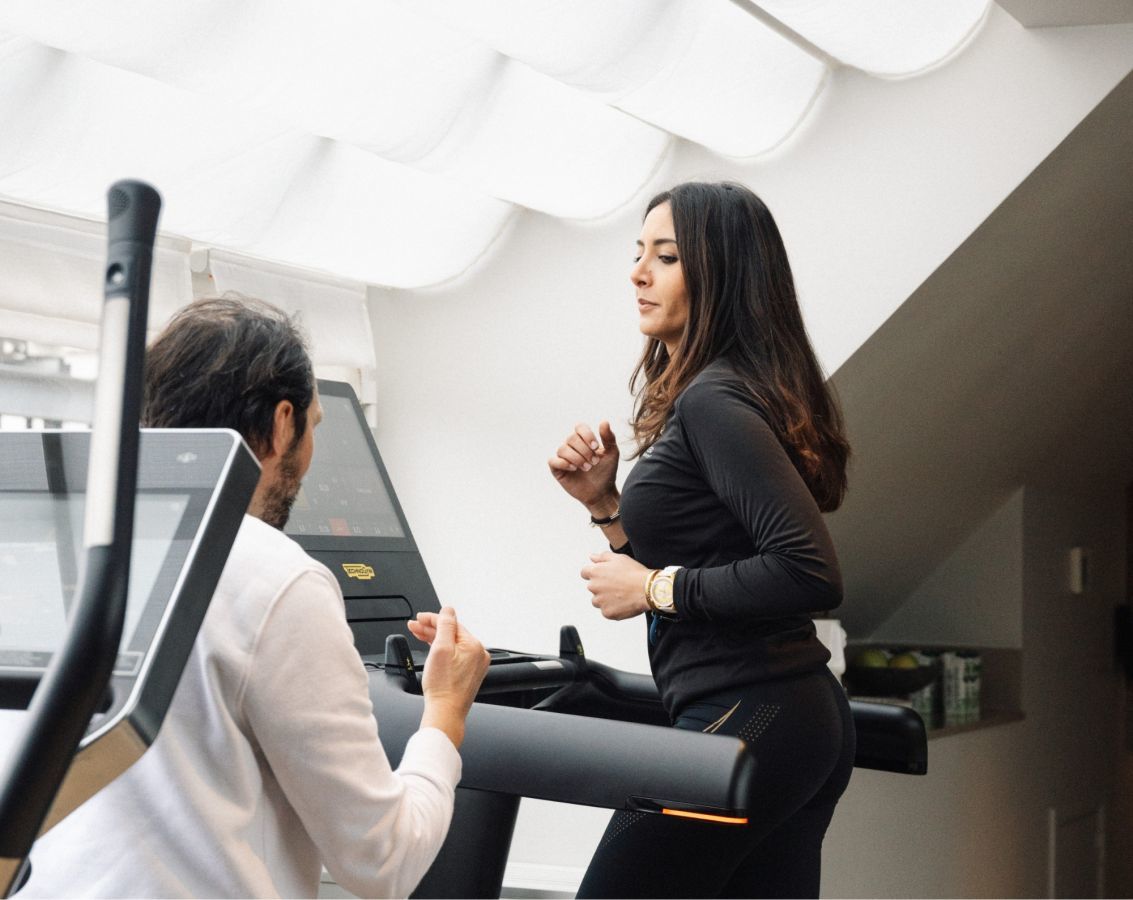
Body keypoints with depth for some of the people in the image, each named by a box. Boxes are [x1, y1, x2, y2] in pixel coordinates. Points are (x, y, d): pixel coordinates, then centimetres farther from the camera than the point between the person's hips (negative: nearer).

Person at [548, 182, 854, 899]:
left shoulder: (713, 401, -15)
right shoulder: (739, 392, 16)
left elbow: (811, 575, -24)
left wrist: (656, 589, -16)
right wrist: (607, 503, 10)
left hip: (744, 723, -10)